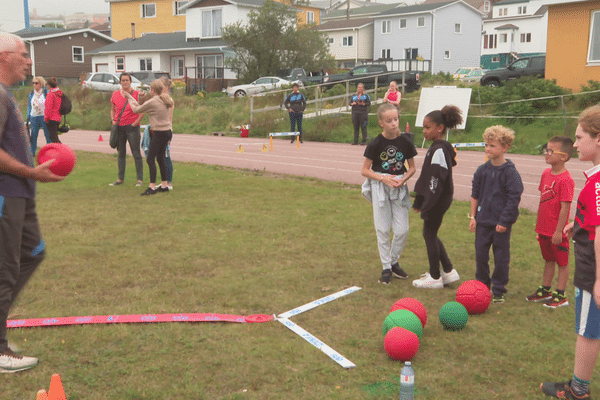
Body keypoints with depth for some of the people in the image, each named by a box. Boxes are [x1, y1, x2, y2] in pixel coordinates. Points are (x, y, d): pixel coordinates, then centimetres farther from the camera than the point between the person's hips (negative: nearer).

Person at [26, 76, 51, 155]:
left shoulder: (46, 93, -2)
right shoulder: (31, 94, 10)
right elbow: (29, 106, 16)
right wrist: (28, 118, 13)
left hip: (44, 116, -4)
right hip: (34, 117, 4)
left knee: (48, 135, 0)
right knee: (33, 135, 5)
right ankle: (32, 152, 13)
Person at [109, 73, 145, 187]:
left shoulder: (136, 94, -5)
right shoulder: (115, 94, 7)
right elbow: (112, 110, 19)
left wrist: (135, 123, -11)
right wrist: (113, 120, 3)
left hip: (132, 127, -5)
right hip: (119, 127, 5)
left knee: (136, 154, -2)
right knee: (121, 154, 11)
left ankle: (139, 179, 3)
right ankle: (120, 179, 18)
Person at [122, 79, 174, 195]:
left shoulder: (152, 102, -15)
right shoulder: (166, 100, 9)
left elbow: (136, 109, -2)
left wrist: (130, 98, 13)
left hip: (159, 133, -9)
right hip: (167, 132, 9)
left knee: (150, 159, -5)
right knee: (160, 159, 15)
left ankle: (152, 187, -7)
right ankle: (164, 185, 19)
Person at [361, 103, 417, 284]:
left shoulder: (405, 142, -1)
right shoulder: (376, 144, -8)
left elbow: (412, 167, 9)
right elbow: (365, 170, -4)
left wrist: (403, 179, -10)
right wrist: (383, 178, -17)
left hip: (399, 187, 2)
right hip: (380, 187, -2)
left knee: (402, 230, 1)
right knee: (383, 229, 3)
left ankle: (394, 261, 24)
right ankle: (386, 267, 16)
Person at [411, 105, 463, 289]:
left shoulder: (439, 150, -19)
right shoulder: (437, 148, 12)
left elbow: (436, 181, -23)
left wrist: (426, 205, -21)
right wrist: (419, 201, 20)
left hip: (438, 201, -10)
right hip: (436, 200, 10)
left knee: (429, 234, 2)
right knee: (431, 234, 17)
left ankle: (435, 277, 14)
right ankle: (449, 271, 24)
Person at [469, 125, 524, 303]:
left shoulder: (510, 172, -10)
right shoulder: (482, 170, 3)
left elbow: (514, 199, -10)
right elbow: (475, 195, 10)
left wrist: (504, 221, -11)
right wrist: (473, 216, 7)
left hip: (501, 223, -4)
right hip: (483, 221, 4)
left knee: (501, 257, 5)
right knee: (480, 254, 9)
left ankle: (499, 291, 18)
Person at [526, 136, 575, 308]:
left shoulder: (565, 179, -20)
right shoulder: (546, 173, 5)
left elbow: (565, 208, -20)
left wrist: (558, 231, -18)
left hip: (557, 231, -8)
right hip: (544, 229, 8)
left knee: (562, 262, 7)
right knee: (548, 260, 20)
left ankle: (560, 296, 16)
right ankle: (545, 290, 32)